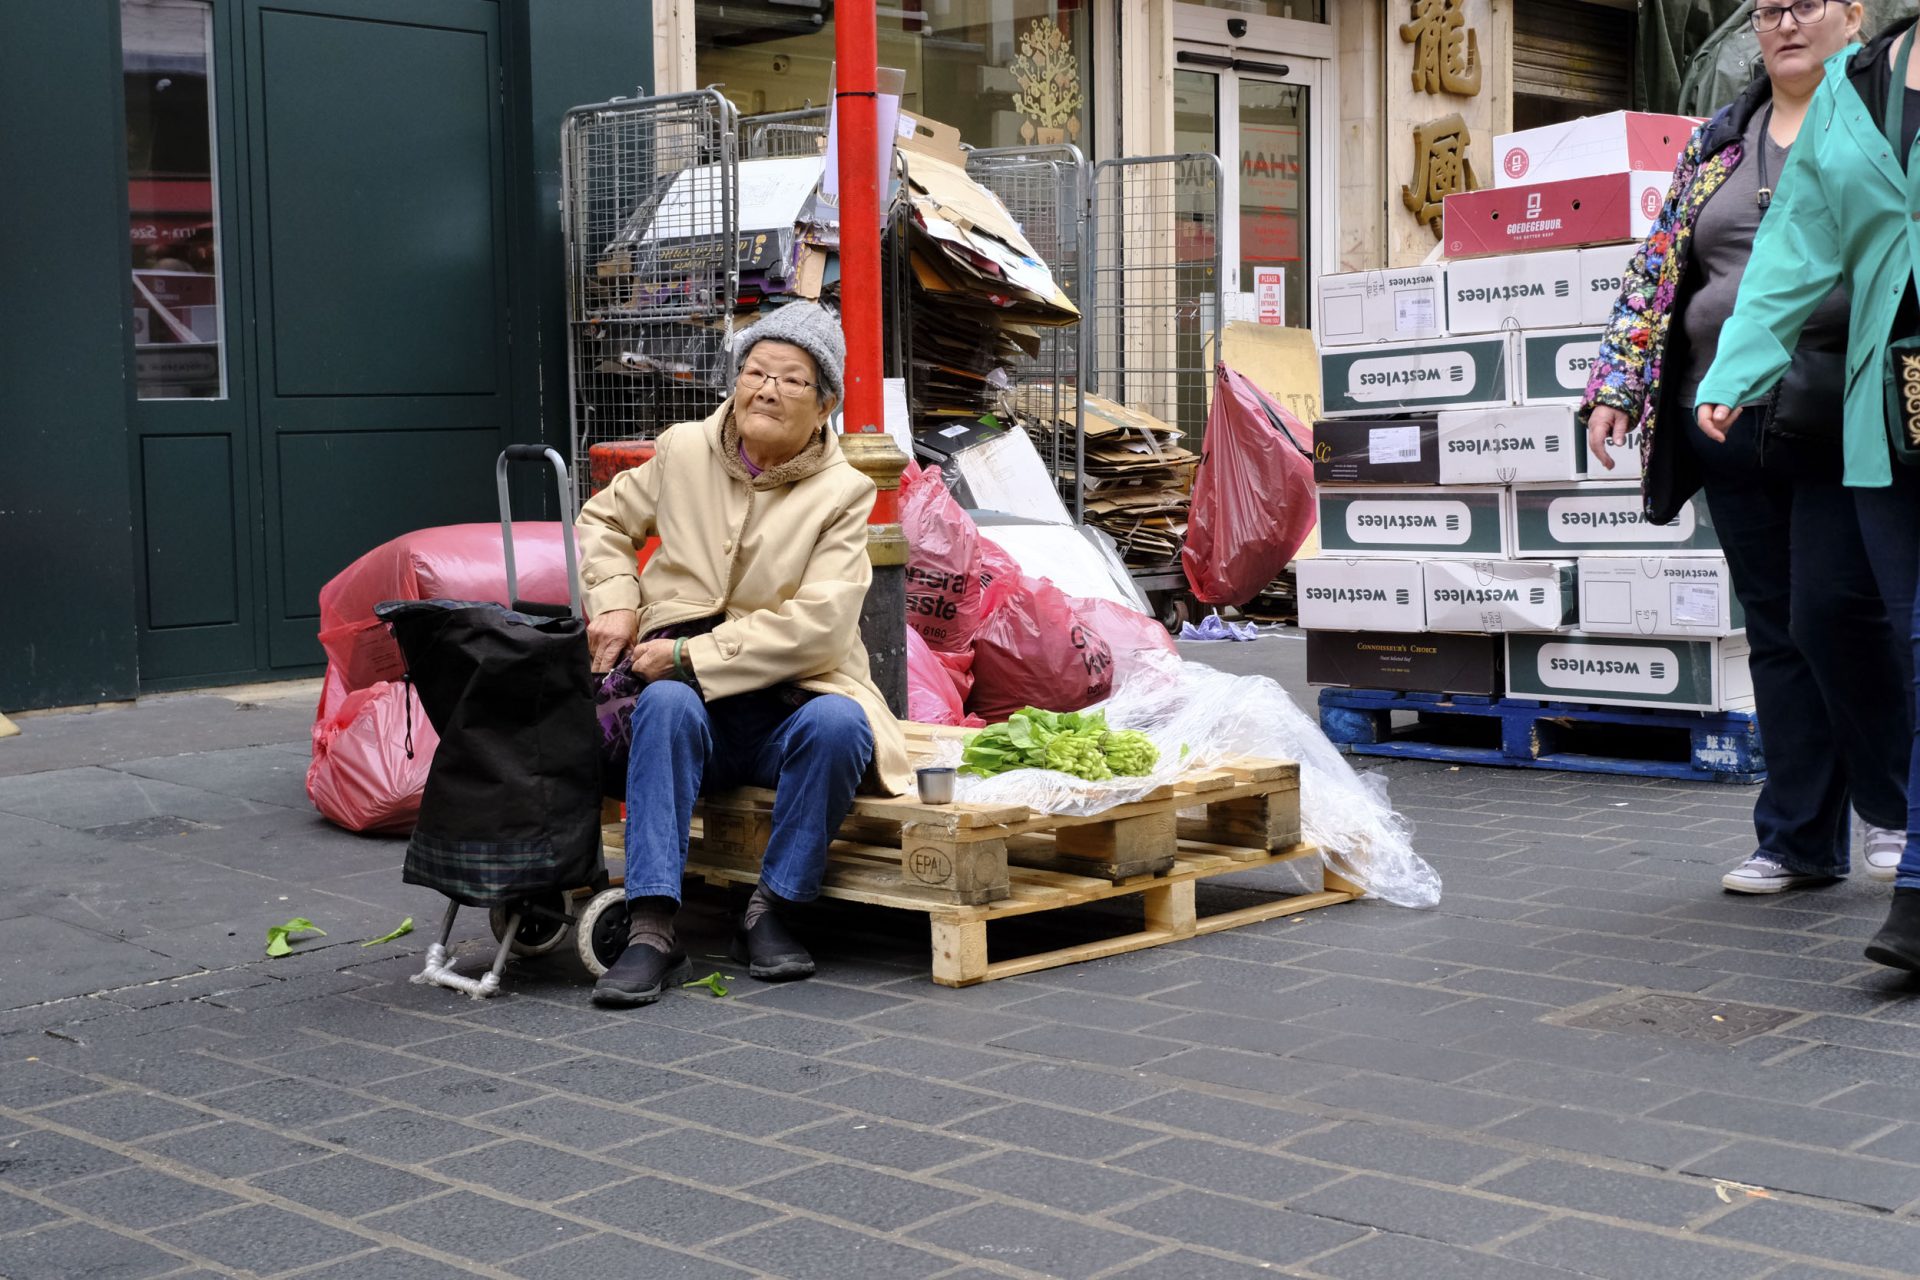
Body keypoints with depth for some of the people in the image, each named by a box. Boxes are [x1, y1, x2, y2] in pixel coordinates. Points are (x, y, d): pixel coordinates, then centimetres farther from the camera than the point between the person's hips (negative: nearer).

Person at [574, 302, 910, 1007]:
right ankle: (651, 929, -34)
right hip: (697, 714, 2)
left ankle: (770, 913, -17)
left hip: (792, 703, -1)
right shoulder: (684, 452, 6)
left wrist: (690, 654, -19)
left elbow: (818, 625, -15)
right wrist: (615, 601, 3)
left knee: (838, 724, -34)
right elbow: (604, 519, 23)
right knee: (666, 704, -33)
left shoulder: (843, 492, -4)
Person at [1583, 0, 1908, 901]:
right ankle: (1800, 839, 15)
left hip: (1843, 421, -4)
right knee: (1775, 633, 7)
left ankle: (1892, 806, 12)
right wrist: (1615, 386, 8)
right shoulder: (1716, 146, 17)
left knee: (1833, 611, -11)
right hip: (1733, 429, 5)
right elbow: (1659, 268, 17)